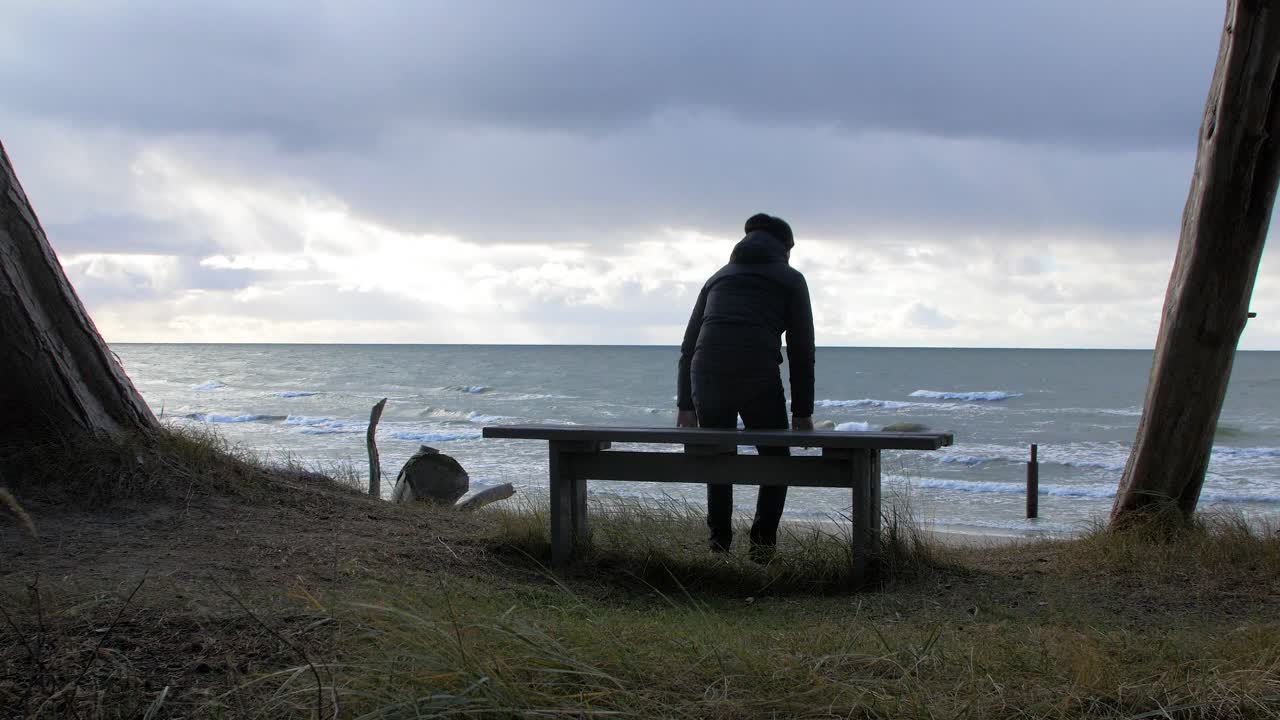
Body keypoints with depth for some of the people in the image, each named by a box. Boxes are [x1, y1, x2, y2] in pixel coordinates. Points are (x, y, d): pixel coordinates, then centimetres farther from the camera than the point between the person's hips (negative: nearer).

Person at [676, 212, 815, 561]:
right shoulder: (791, 280, 16)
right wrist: (802, 411, 12)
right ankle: (762, 543, 8)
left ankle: (719, 545, 17)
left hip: (707, 376, 3)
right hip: (759, 379, -3)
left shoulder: (718, 278, 28)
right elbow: (801, 351, 8)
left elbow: (689, 345, 23)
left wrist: (685, 405, 25)